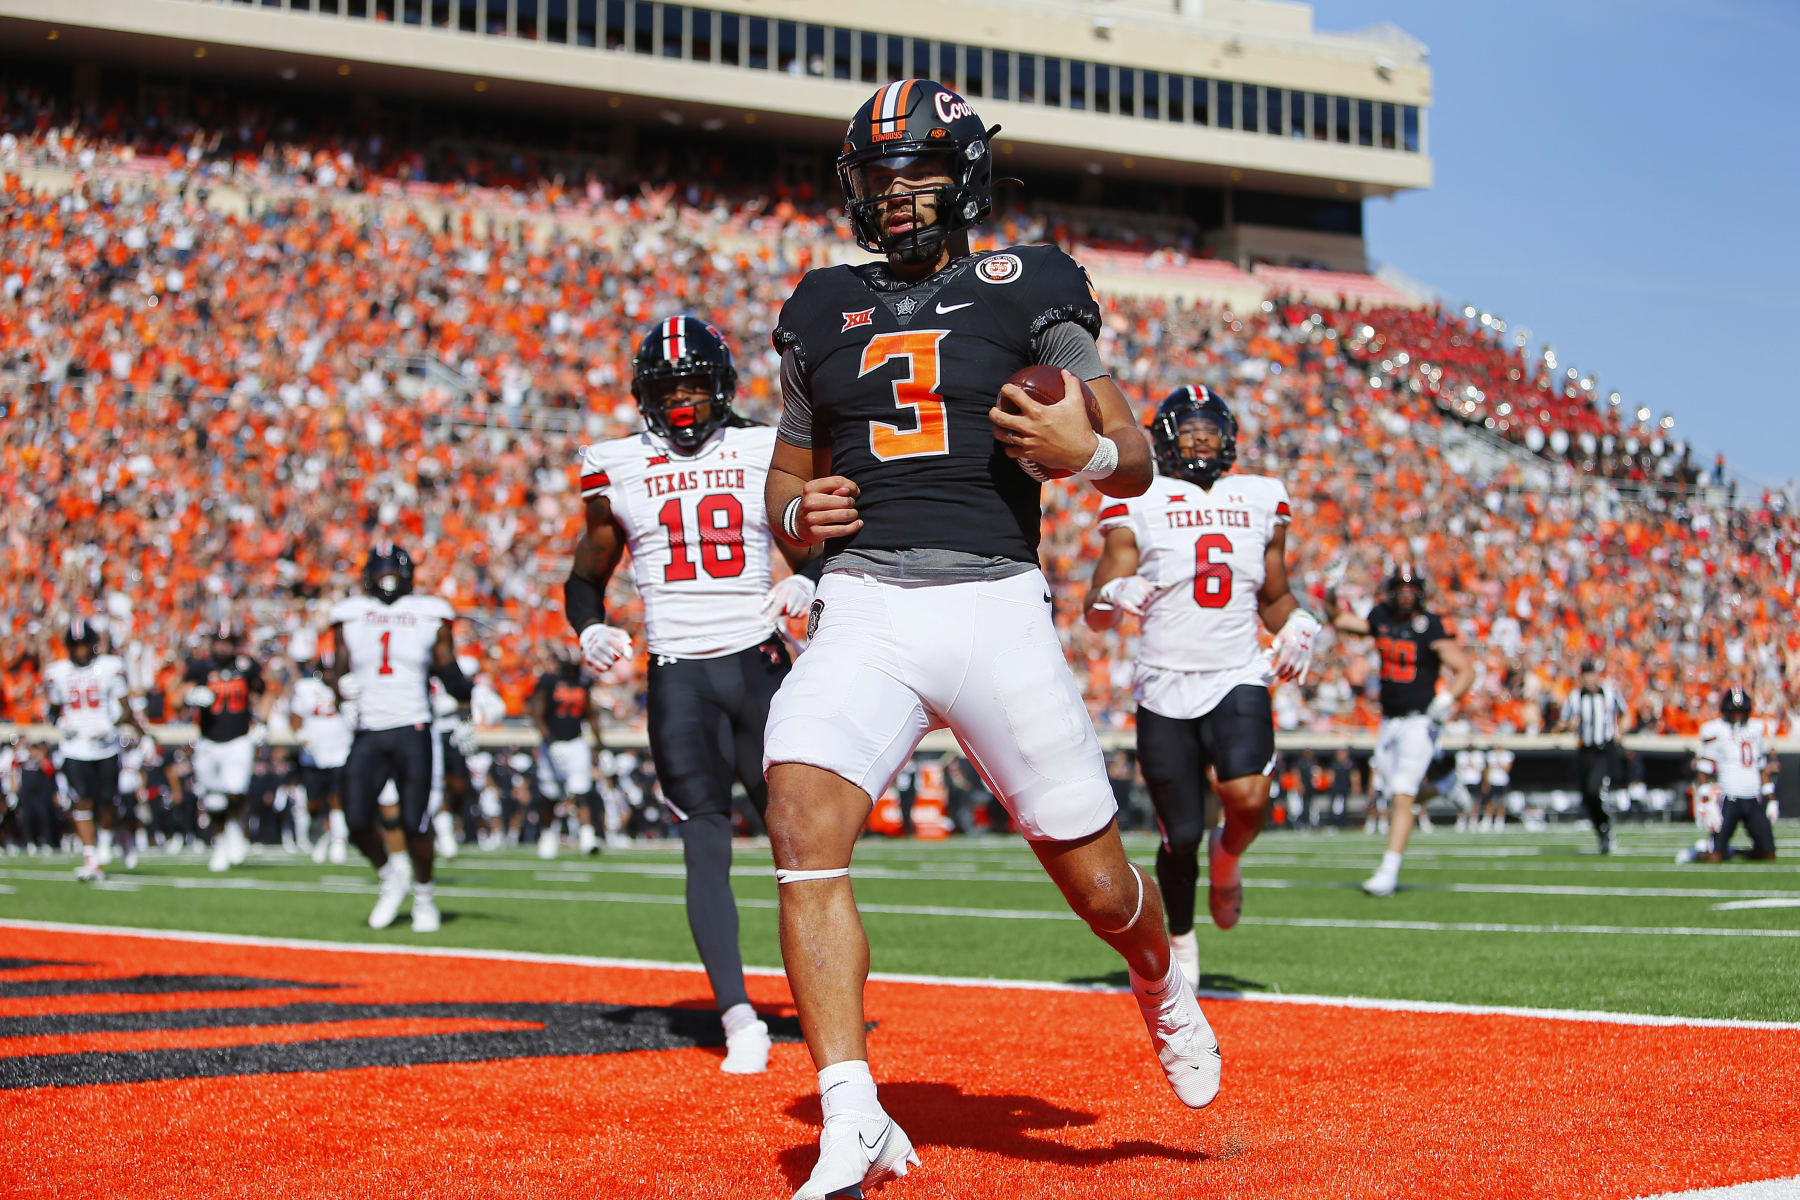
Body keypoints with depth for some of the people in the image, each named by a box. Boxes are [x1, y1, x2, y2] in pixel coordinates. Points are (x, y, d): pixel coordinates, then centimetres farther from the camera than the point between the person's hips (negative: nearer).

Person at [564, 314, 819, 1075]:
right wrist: (590, 629, -4)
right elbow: (587, 575, 16)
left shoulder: (765, 455, 7)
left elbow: (812, 550, 14)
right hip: (677, 675, 0)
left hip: (758, 663, 1)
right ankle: (737, 1017, -12)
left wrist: (804, 585, -9)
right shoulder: (618, 470, 8)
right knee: (706, 843, -8)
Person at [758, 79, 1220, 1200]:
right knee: (804, 825, -22)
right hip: (864, 607, 2)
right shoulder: (825, 309, 16)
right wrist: (799, 513, 2)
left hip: (996, 604, -2)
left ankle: (1163, 980, 39)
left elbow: (1137, 464, 7)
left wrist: (1086, 452, -16)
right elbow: (788, 477, 25)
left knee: (1098, 882, 2)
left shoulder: (1028, 289, 6)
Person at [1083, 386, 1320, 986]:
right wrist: (1114, 596, -23)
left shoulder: (1260, 501, 12)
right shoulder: (1138, 506, 2)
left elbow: (1275, 597, 25)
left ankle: (1227, 857, 11)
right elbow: (1096, 614, -1)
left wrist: (1297, 626, 3)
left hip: (1238, 681, 1)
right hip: (1165, 689, -1)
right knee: (1181, 836, 0)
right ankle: (1181, 936, 29)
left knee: (1247, 797, -25)